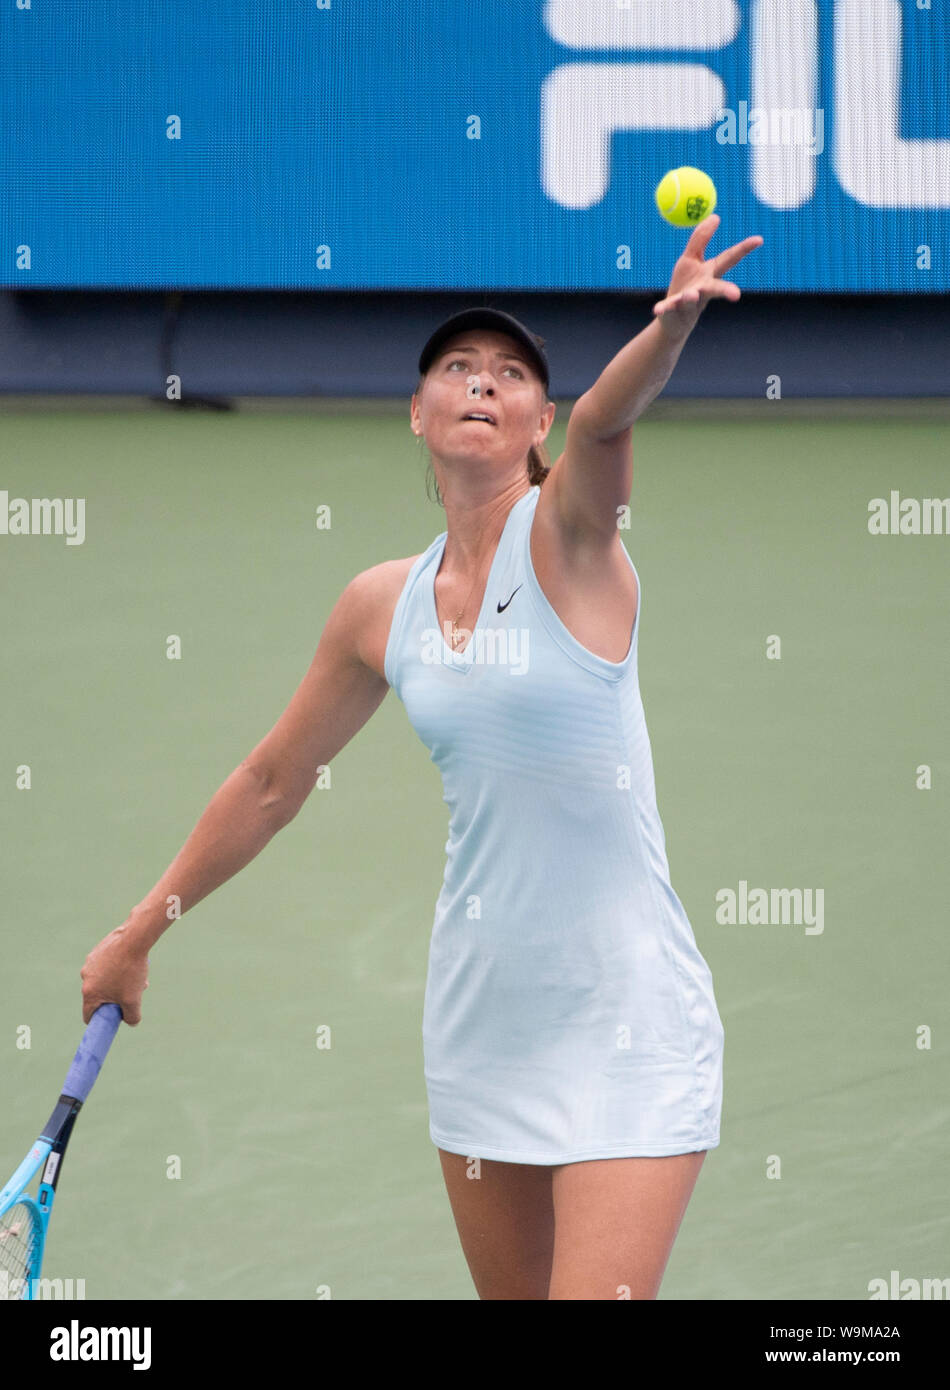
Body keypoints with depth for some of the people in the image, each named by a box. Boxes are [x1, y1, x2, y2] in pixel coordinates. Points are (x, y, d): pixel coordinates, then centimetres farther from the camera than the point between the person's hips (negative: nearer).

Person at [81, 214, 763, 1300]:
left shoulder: (568, 536, -7)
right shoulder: (382, 606, 7)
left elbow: (605, 421, -30)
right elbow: (273, 780, 19)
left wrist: (668, 330, -52)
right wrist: (139, 934, 24)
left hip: (624, 1019, -5)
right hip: (478, 1013, 5)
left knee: (597, 1294, -16)